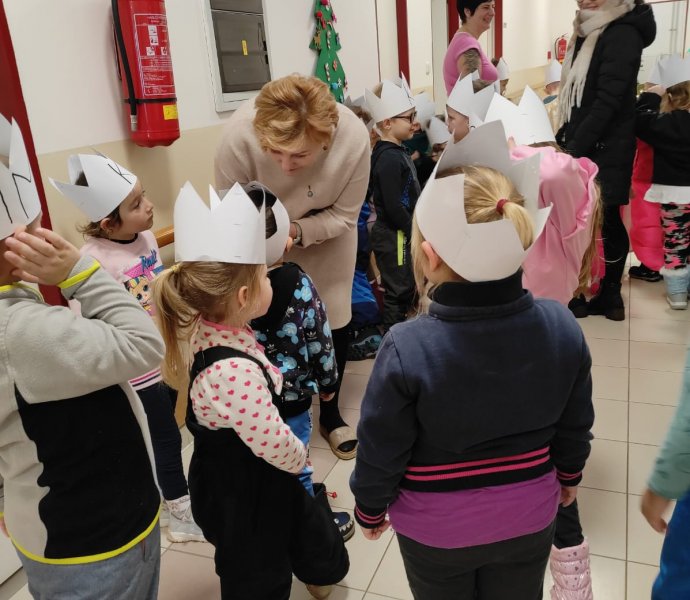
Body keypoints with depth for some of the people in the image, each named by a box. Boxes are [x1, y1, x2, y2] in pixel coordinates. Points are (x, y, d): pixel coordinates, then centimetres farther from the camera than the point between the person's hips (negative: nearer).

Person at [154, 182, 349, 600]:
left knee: (311, 530, 32)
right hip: (243, 498, -9)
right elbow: (276, 445, -30)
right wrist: (300, 458, -10)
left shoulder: (207, 329, -13)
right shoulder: (235, 372, -40)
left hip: (238, 481, 9)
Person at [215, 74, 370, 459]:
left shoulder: (354, 137, -34)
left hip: (324, 230, 1)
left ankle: (330, 413, 30)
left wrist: (297, 231, -35)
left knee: (334, 318, 6)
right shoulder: (239, 134, -38)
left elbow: (345, 215, -20)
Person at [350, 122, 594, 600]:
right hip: (529, 518, 3)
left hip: (435, 529, -2)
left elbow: (381, 450, -18)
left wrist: (370, 508, 2)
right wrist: (569, 474, 17)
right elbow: (576, 424, -3)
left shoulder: (406, 349, -32)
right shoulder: (563, 327, -20)